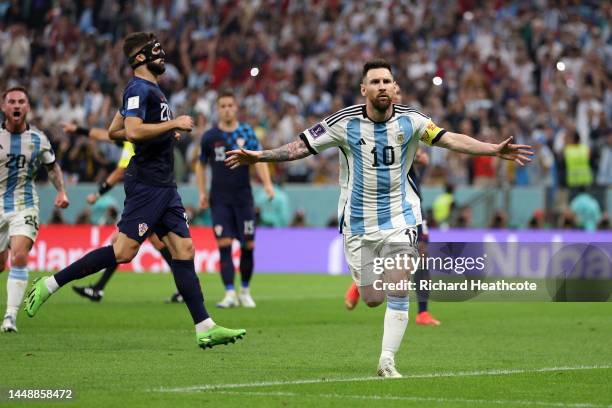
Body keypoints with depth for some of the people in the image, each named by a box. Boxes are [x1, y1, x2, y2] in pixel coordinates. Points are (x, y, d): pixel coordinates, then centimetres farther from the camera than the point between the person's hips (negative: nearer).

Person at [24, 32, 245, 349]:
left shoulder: (150, 89, 20)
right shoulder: (139, 89, -10)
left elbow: (113, 132, 27)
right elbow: (133, 132, -25)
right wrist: (173, 124, -17)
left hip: (163, 185, 10)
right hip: (146, 183, -10)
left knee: (183, 249, 2)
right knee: (123, 251, -12)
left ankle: (205, 329, -1)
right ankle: (50, 284, -3)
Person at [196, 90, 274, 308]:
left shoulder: (246, 132, 1)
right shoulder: (210, 136, 3)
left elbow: (258, 159, -9)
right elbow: (201, 165, 15)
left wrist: (267, 183, -24)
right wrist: (202, 192, 5)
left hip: (243, 198, 0)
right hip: (220, 199, 0)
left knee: (248, 246, 1)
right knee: (224, 245, -11)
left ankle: (245, 291, 19)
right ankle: (230, 294, -11)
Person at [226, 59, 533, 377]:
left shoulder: (410, 121, -7)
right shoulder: (345, 122, -10)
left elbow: (450, 139, -13)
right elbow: (301, 146, -6)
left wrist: (495, 150, -23)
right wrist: (258, 156, -14)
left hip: (399, 216, 0)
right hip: (358, 221, 0)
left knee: (397, 292, -14)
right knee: (372, 300, 3)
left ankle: (387, 361, -4)